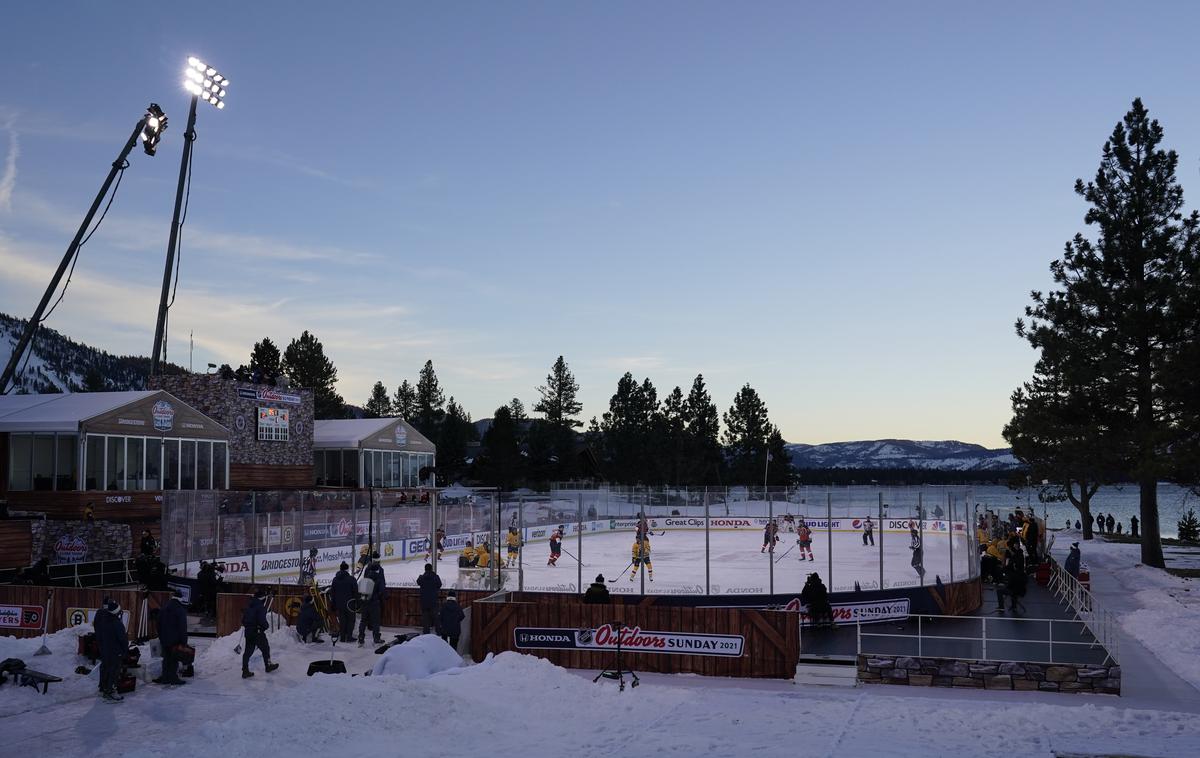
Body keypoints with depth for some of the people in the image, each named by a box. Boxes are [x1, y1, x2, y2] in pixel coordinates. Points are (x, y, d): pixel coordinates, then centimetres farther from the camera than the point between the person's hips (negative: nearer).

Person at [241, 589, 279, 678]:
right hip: (257, 631, -7)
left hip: (248, 631, 7)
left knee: (248, 650, 9)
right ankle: (268, 666, 28)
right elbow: (262, 620, -23)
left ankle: (245, 670, 7)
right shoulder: (260, 607, -18)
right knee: (265, 648, 12)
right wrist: (267, 626, -6)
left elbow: (243, 617, 15)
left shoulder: (249, 606, 9)